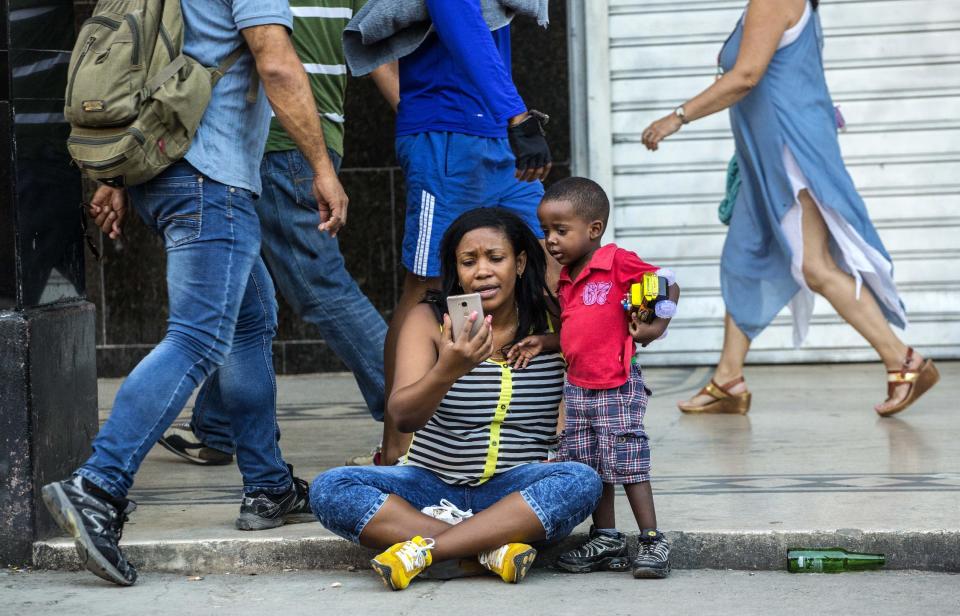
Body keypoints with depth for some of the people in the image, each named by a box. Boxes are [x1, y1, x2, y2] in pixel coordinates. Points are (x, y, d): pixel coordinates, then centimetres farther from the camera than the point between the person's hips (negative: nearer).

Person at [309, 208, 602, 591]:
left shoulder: (551, 322, 0)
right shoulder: (429, 319, -4)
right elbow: (402, 416, -17)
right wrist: (446, 371, -38)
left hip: (515, 491, 0)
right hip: (431, 484, 0)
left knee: (582, 481, -32)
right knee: (328, 490, -24)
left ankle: (422, 550, -30)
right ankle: (490, 548, -28)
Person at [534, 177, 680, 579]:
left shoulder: (618, 263, -11)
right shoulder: (565, 278, 12)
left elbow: (668, 287, -7)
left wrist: (654, 328, -14)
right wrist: (542, 342, 4)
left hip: (617, 386, -8)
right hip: (577, 387, 8)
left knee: (626, 462, -6)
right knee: (589, 466, 11)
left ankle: (652, 542, 1)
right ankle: (606, 542, 19)